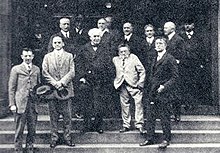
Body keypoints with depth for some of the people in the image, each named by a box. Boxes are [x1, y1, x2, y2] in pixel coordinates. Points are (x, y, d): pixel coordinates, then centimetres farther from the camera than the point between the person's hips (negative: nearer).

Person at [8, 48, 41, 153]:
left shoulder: (36, 69, 14)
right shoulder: (16, 69, 5)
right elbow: (11, 88, 2)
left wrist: (39, 100, 10)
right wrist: (12, 104, -5)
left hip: (33, 103, 3)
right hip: (20, 103, -3)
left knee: (32, 129, 6)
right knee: (19, 129, 0)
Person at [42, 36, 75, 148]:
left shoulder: (69, 56, 11)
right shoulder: (47, 57, 13)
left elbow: (72, 72, 0)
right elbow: (44, 72, 3)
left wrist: (61, 82, -12)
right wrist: (54, 83, -11)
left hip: (66, 89, -1)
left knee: (67, 116, 1)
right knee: (53, 116, 4)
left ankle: (67, 137, 11)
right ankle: (54, 138, 12)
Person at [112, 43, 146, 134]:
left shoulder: (133, 58, 8)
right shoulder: (115, 59, 15)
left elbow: (142, 71, 6)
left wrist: (140, 83, -3)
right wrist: (116, 82, 1)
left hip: (134, 84, -2)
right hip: (122, 85, 2)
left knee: (138, 103, -11)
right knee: (124, 105, 6)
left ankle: (139, 124, -6)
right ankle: (126, 125, 15)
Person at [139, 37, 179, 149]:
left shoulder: (170, 59, -7)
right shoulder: (155, 59, 16)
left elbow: (175, 76, -10)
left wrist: (164, 86, -18)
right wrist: (151, 88, 13)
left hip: (164, 93, -7)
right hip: (153, 93, 7)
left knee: (164, 117, -1)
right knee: (150, 116, 8)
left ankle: (166, 139, 11)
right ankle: (150, 138, 16)